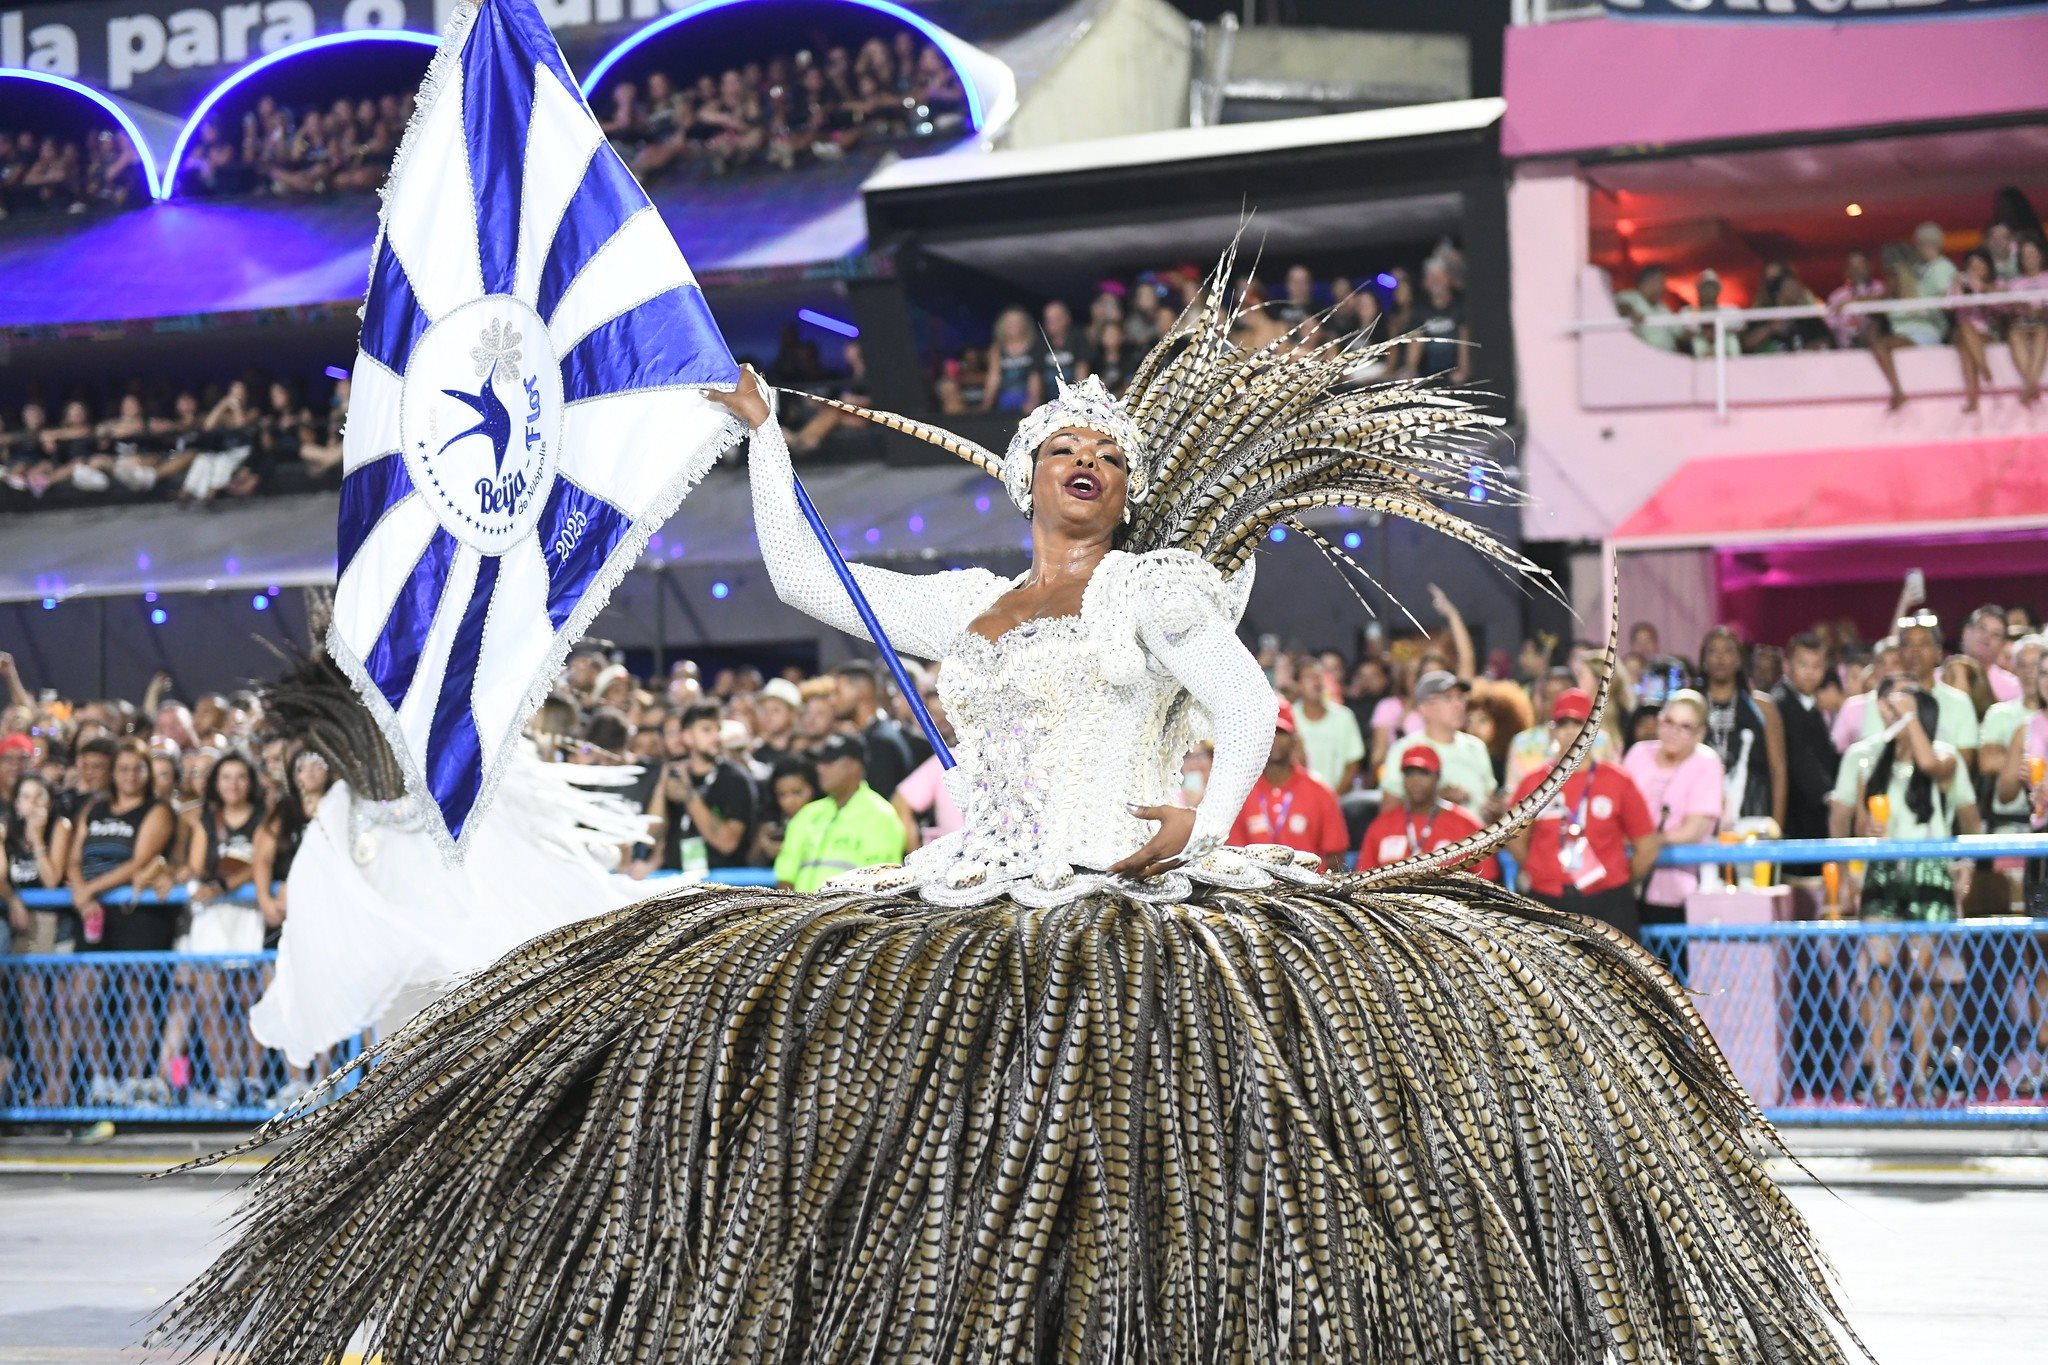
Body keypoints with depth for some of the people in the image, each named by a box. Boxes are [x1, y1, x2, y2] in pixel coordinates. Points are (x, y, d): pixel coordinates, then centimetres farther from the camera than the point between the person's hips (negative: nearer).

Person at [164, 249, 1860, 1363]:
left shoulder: (1159, 586, 7)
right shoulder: (961, 605, 21)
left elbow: (1252, 707, -3)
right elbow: (802, 577, 27)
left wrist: (1200, 826, -17)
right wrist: (763, 435, 32)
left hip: (1136, 912, -5)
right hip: (970, 913, 5)